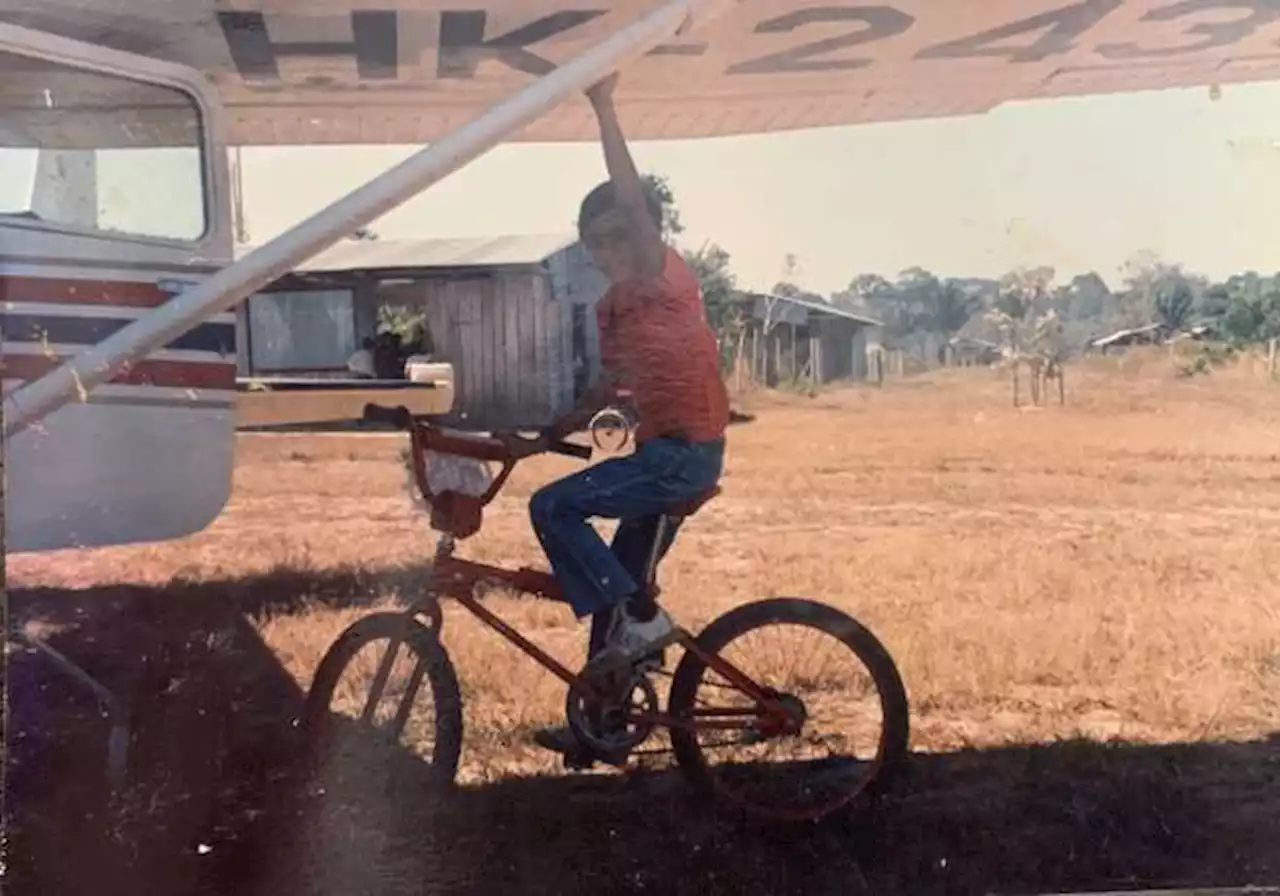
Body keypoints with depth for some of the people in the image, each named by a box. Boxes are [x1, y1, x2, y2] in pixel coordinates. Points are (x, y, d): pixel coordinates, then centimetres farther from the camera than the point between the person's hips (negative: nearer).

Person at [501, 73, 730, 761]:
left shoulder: (667, 277, -10)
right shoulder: (612, 308, 13)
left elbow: (630, 197, -25)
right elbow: (610, 386, 21)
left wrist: (603, 107, -29)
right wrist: (546, 438, 16)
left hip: (685, 453, -9)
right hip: (663, 454, 9)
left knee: (552, 507, -15)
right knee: (617, 587, 12)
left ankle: (640, 619, -7)